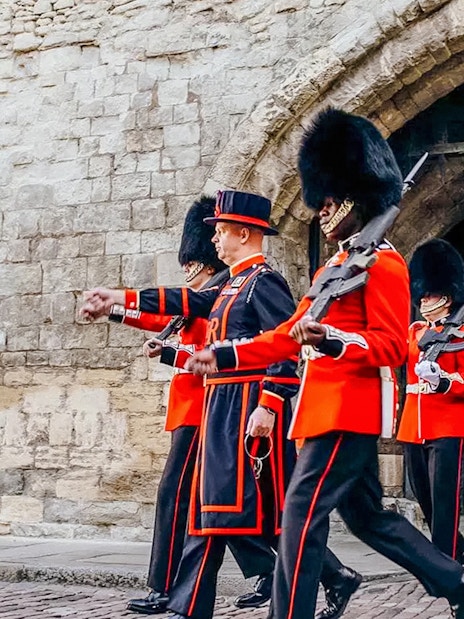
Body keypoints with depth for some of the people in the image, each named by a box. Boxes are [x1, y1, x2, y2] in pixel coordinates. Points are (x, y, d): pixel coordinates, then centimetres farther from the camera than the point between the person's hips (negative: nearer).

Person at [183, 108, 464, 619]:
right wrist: (226, 357, 12)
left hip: (349, 408, -10)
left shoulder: (382, 261, -9)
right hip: (334, 406, 10)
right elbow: (289, 336, 19)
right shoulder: (336, 265, 20)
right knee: (366, 515, 15)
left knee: (302, 511, -12)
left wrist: (333, 341, -33)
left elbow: (393, 346, -16)